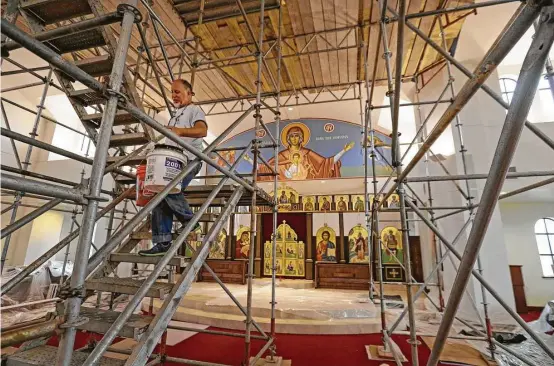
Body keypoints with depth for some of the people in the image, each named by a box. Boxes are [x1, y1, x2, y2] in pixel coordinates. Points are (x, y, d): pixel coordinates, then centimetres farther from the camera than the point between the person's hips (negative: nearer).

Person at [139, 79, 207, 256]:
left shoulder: (194, 110, 3)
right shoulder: (176, 114, 29)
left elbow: (202, 131, -19)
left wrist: (181, 131, -35)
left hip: (188, 160, -8)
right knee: (161, 197, -2)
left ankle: (189, 220, -6)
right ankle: (162, 242, -1)